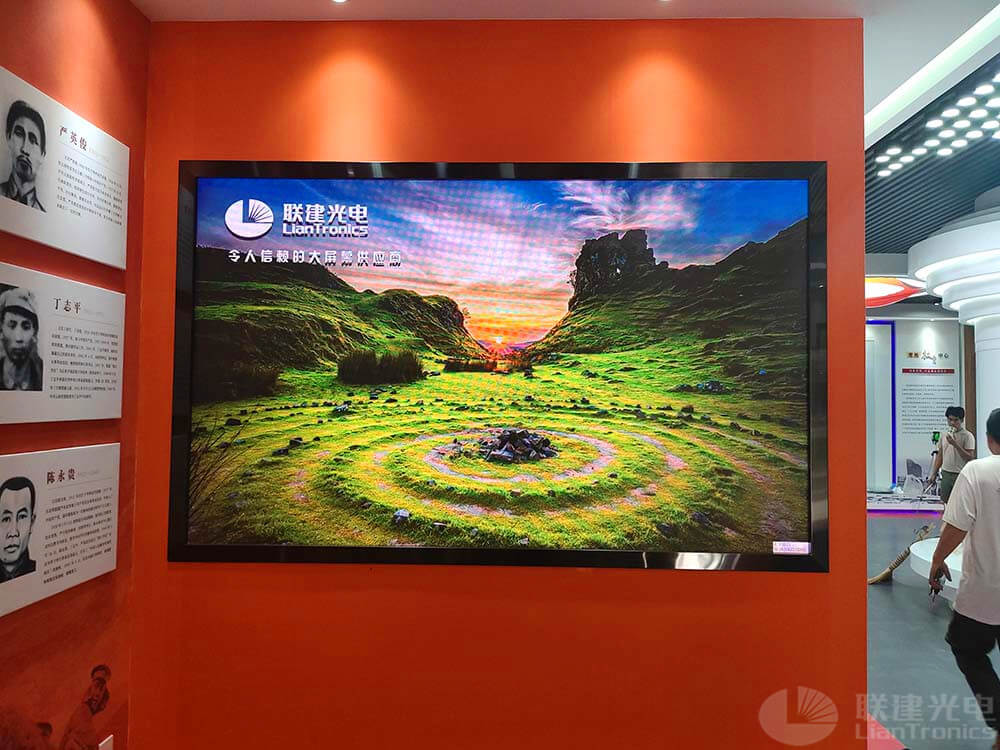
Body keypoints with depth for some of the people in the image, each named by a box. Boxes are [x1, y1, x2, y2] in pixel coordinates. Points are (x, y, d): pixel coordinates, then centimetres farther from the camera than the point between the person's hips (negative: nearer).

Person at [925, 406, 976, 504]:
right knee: (943, 504, 7)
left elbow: (969, 458, -14)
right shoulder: (945, 435, 11)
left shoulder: (968, 436, -7)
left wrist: (955, 444, -22)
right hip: (945, 474, 5)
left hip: (960, 475, -5)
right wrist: (933, 474, 12)